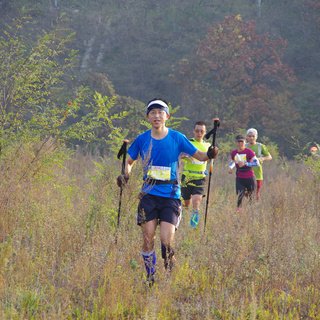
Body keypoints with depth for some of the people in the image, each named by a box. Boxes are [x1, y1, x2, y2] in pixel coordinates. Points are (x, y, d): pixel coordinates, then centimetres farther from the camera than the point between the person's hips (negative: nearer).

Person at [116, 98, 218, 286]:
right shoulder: (142, 140, 4)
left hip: (171, 195, -2)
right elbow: (129, 161, 15)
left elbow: (198, 155, 2)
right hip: (149, 195, 2)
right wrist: (126, 175, -5)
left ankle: (170, 275, 13)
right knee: (148, 239, -2)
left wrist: (209, 155, -19)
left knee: (167, 240, -12)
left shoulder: (177, 138, -1)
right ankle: (150, 278, 14)